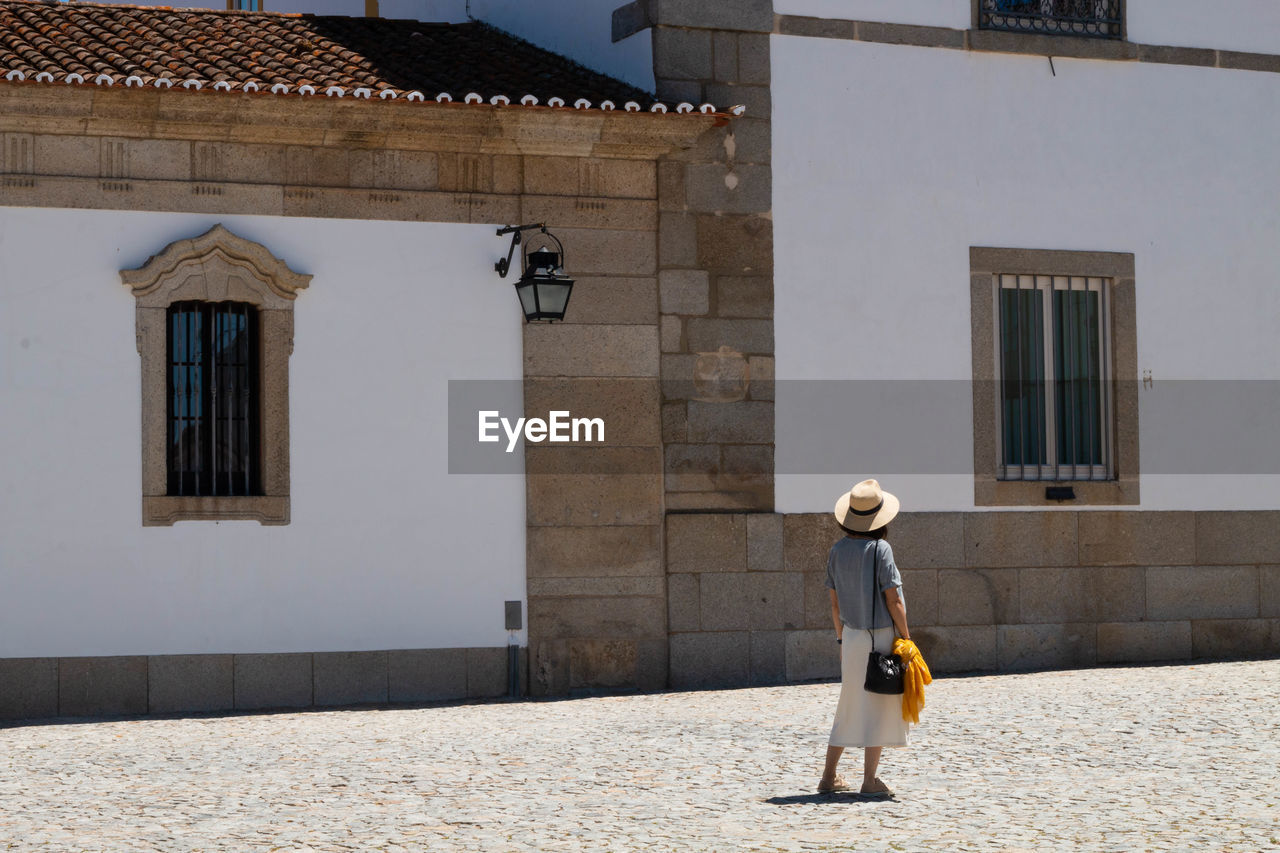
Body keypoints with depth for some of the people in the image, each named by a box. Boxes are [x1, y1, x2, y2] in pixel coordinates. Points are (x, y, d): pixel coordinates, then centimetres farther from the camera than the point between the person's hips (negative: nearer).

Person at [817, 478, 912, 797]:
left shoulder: (837, 551, 5)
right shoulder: (880, 549, -13)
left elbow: (835, 603, 10)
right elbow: (893, 599, -14)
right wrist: (906, 637, -6)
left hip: (851, 636, 6)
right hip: (880, 636, -6)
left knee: (849, 707, 14)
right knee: (878, 707, 1)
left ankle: (829, 777, 16)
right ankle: (870, 780, 2)